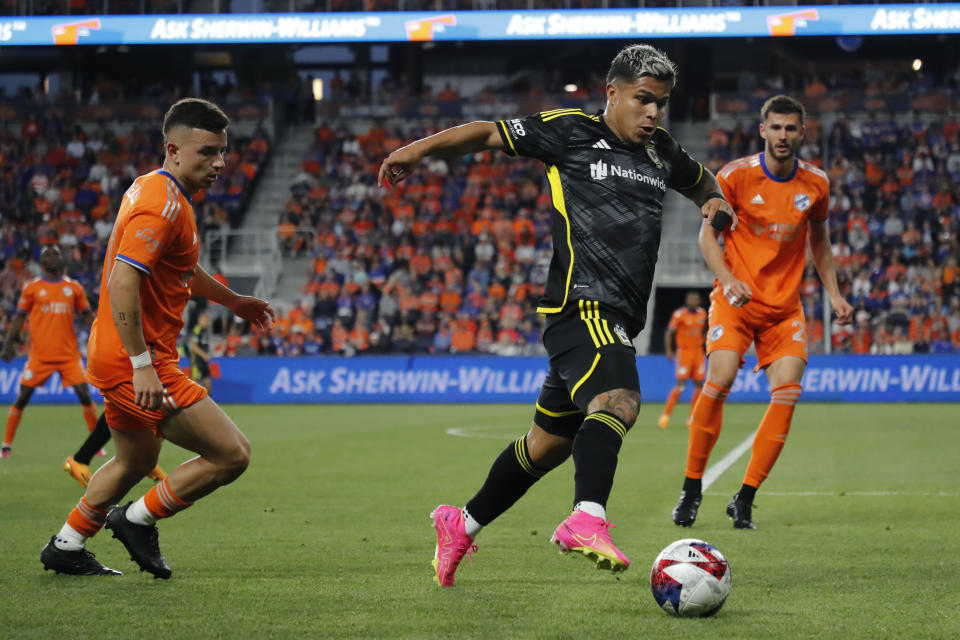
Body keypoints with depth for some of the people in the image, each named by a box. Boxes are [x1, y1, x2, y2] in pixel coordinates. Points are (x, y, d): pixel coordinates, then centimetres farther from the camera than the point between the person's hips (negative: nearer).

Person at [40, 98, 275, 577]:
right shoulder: (162, 205, -20)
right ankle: (138, 520, 5)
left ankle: (65, 547, 39)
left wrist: (232, 301, 39)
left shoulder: (156, 190, 13)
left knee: (136, 460, 30)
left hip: (118, 356, 11)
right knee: (231, 454, -9)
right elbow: (122, 281, -30)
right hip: (139, 360, -11)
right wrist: (142, 365, -32)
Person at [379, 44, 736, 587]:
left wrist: (716, 201, 15)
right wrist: (422, 148, -3)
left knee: (551, 441, 16)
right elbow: (491, 133, 6)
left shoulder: (662, 152, 19)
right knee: (618, 401, -34)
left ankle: (463, 524, 31)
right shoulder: (571, 133, 0)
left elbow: (702, 181, 38)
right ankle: (588, 520, -51)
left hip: (620, 321, 8)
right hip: (583, 307, -8)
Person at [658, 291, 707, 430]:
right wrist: (669, 351, -13)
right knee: (680, 385, -12)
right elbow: (669, 333, -5)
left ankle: (692, 418, 9)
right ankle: (665, 415, -4)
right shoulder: (679, 314, -8)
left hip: (698, 352, 6)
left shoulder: (702, 313, 9)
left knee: (699, 384, 1)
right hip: (684, 351, -6)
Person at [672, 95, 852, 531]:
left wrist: (833, 293, 11)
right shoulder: (736, 176, -7)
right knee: (719, 379, -21)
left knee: (788, 391, -14)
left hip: (785, 306, 3)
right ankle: (691, 488, -5)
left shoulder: (816, 183, 3)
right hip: (736, 299, -3)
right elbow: (708, 234, -2)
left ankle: (744, 500, -4)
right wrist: (727, 278, -18)